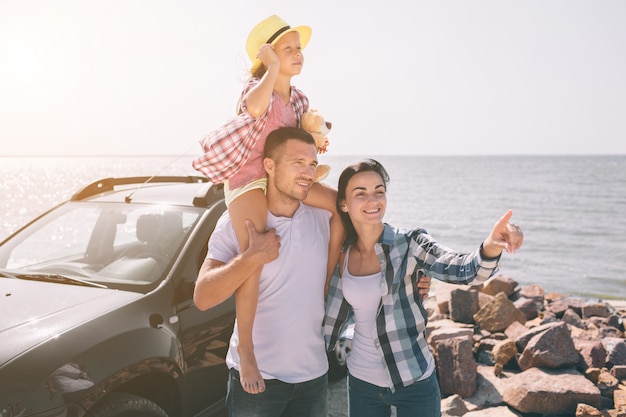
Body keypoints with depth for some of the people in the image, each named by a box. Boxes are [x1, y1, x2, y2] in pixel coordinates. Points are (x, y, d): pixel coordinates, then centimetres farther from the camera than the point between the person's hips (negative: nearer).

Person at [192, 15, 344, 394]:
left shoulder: (299, 99, 13)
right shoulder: (258, 89, -9)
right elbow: (255, 108, -35)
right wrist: (274, 68, -23)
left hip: (282, 178, 7)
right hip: (248, 179, -7)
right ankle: (246, 352, -18)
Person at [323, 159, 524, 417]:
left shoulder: (411, 245, -14)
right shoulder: (342, 257, -4)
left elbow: (464, 269, -29)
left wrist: (490, 248, -47)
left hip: (414, 383, -3)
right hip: (361, 382, 3)